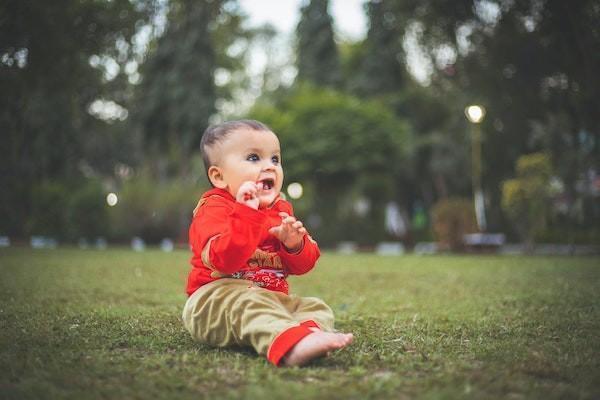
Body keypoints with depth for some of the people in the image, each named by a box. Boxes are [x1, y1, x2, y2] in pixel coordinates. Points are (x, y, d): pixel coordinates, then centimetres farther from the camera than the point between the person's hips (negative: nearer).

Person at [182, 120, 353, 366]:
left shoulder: (281, 210, 14)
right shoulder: (213, 208, -8)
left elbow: (302, 265, 13)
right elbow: (224, 260, -27)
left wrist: (295, 244, -11)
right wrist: (246, 214, -33)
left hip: (273, 297, 8)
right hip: (217, 297, -7)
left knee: (317, 307, -9)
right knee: (249, 306, -37)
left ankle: (311, 330, -44)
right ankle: (290, 345, -64)